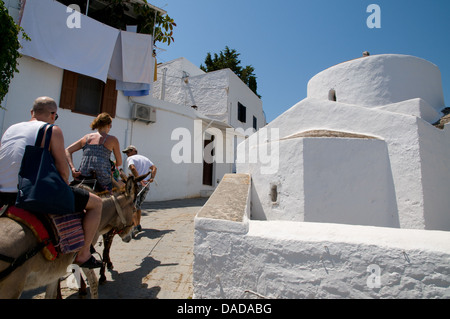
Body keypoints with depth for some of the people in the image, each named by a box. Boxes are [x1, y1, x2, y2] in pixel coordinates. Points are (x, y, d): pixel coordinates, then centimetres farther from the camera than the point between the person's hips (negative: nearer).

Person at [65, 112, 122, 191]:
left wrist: (72, 168, 3)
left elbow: (67, 151, 12)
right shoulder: (112, 139, 3)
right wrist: (111, 164, 28)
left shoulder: (86, 137, 15)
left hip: (83, 178, 5)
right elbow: (119, 163, 7)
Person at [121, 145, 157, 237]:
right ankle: (138, 225, 27)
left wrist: (140, 181, -22)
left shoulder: (130, 158, 1)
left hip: (137, 184, -7)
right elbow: (154, 168, 13)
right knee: (138, 206, 21)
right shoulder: (145, 158, 23)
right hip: (146, 185, 7)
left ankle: (135, 227, -22)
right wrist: (152, 178, 1)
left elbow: (133, 168, -19)